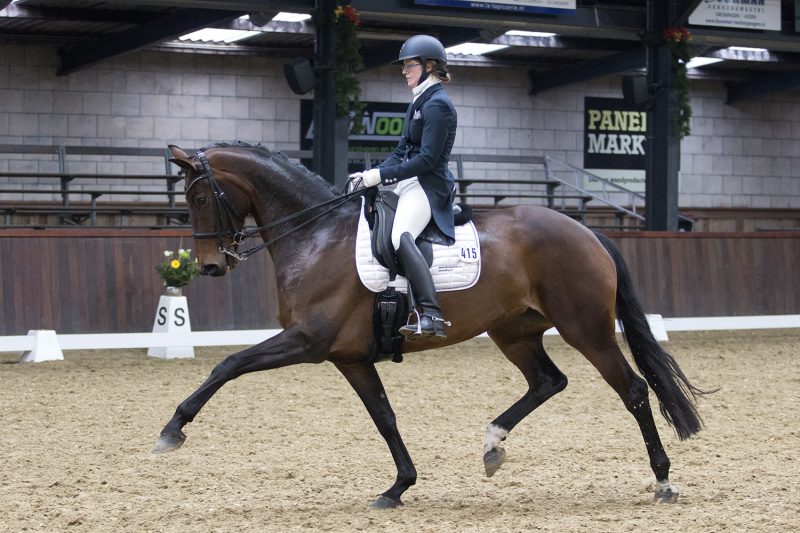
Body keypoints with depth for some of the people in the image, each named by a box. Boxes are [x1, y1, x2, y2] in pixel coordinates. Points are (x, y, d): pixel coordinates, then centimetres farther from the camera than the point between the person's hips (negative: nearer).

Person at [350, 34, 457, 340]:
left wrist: (382, 175, -19)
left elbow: (427, 159, -19)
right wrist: (372, 174, 7)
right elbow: (403, 151, 21)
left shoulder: (437, 105, -12)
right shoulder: (420, 103, 19)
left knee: (399, 235, -34)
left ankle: (432, 316, -45)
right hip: (410, 184, 11)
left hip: (428, 187, -11)